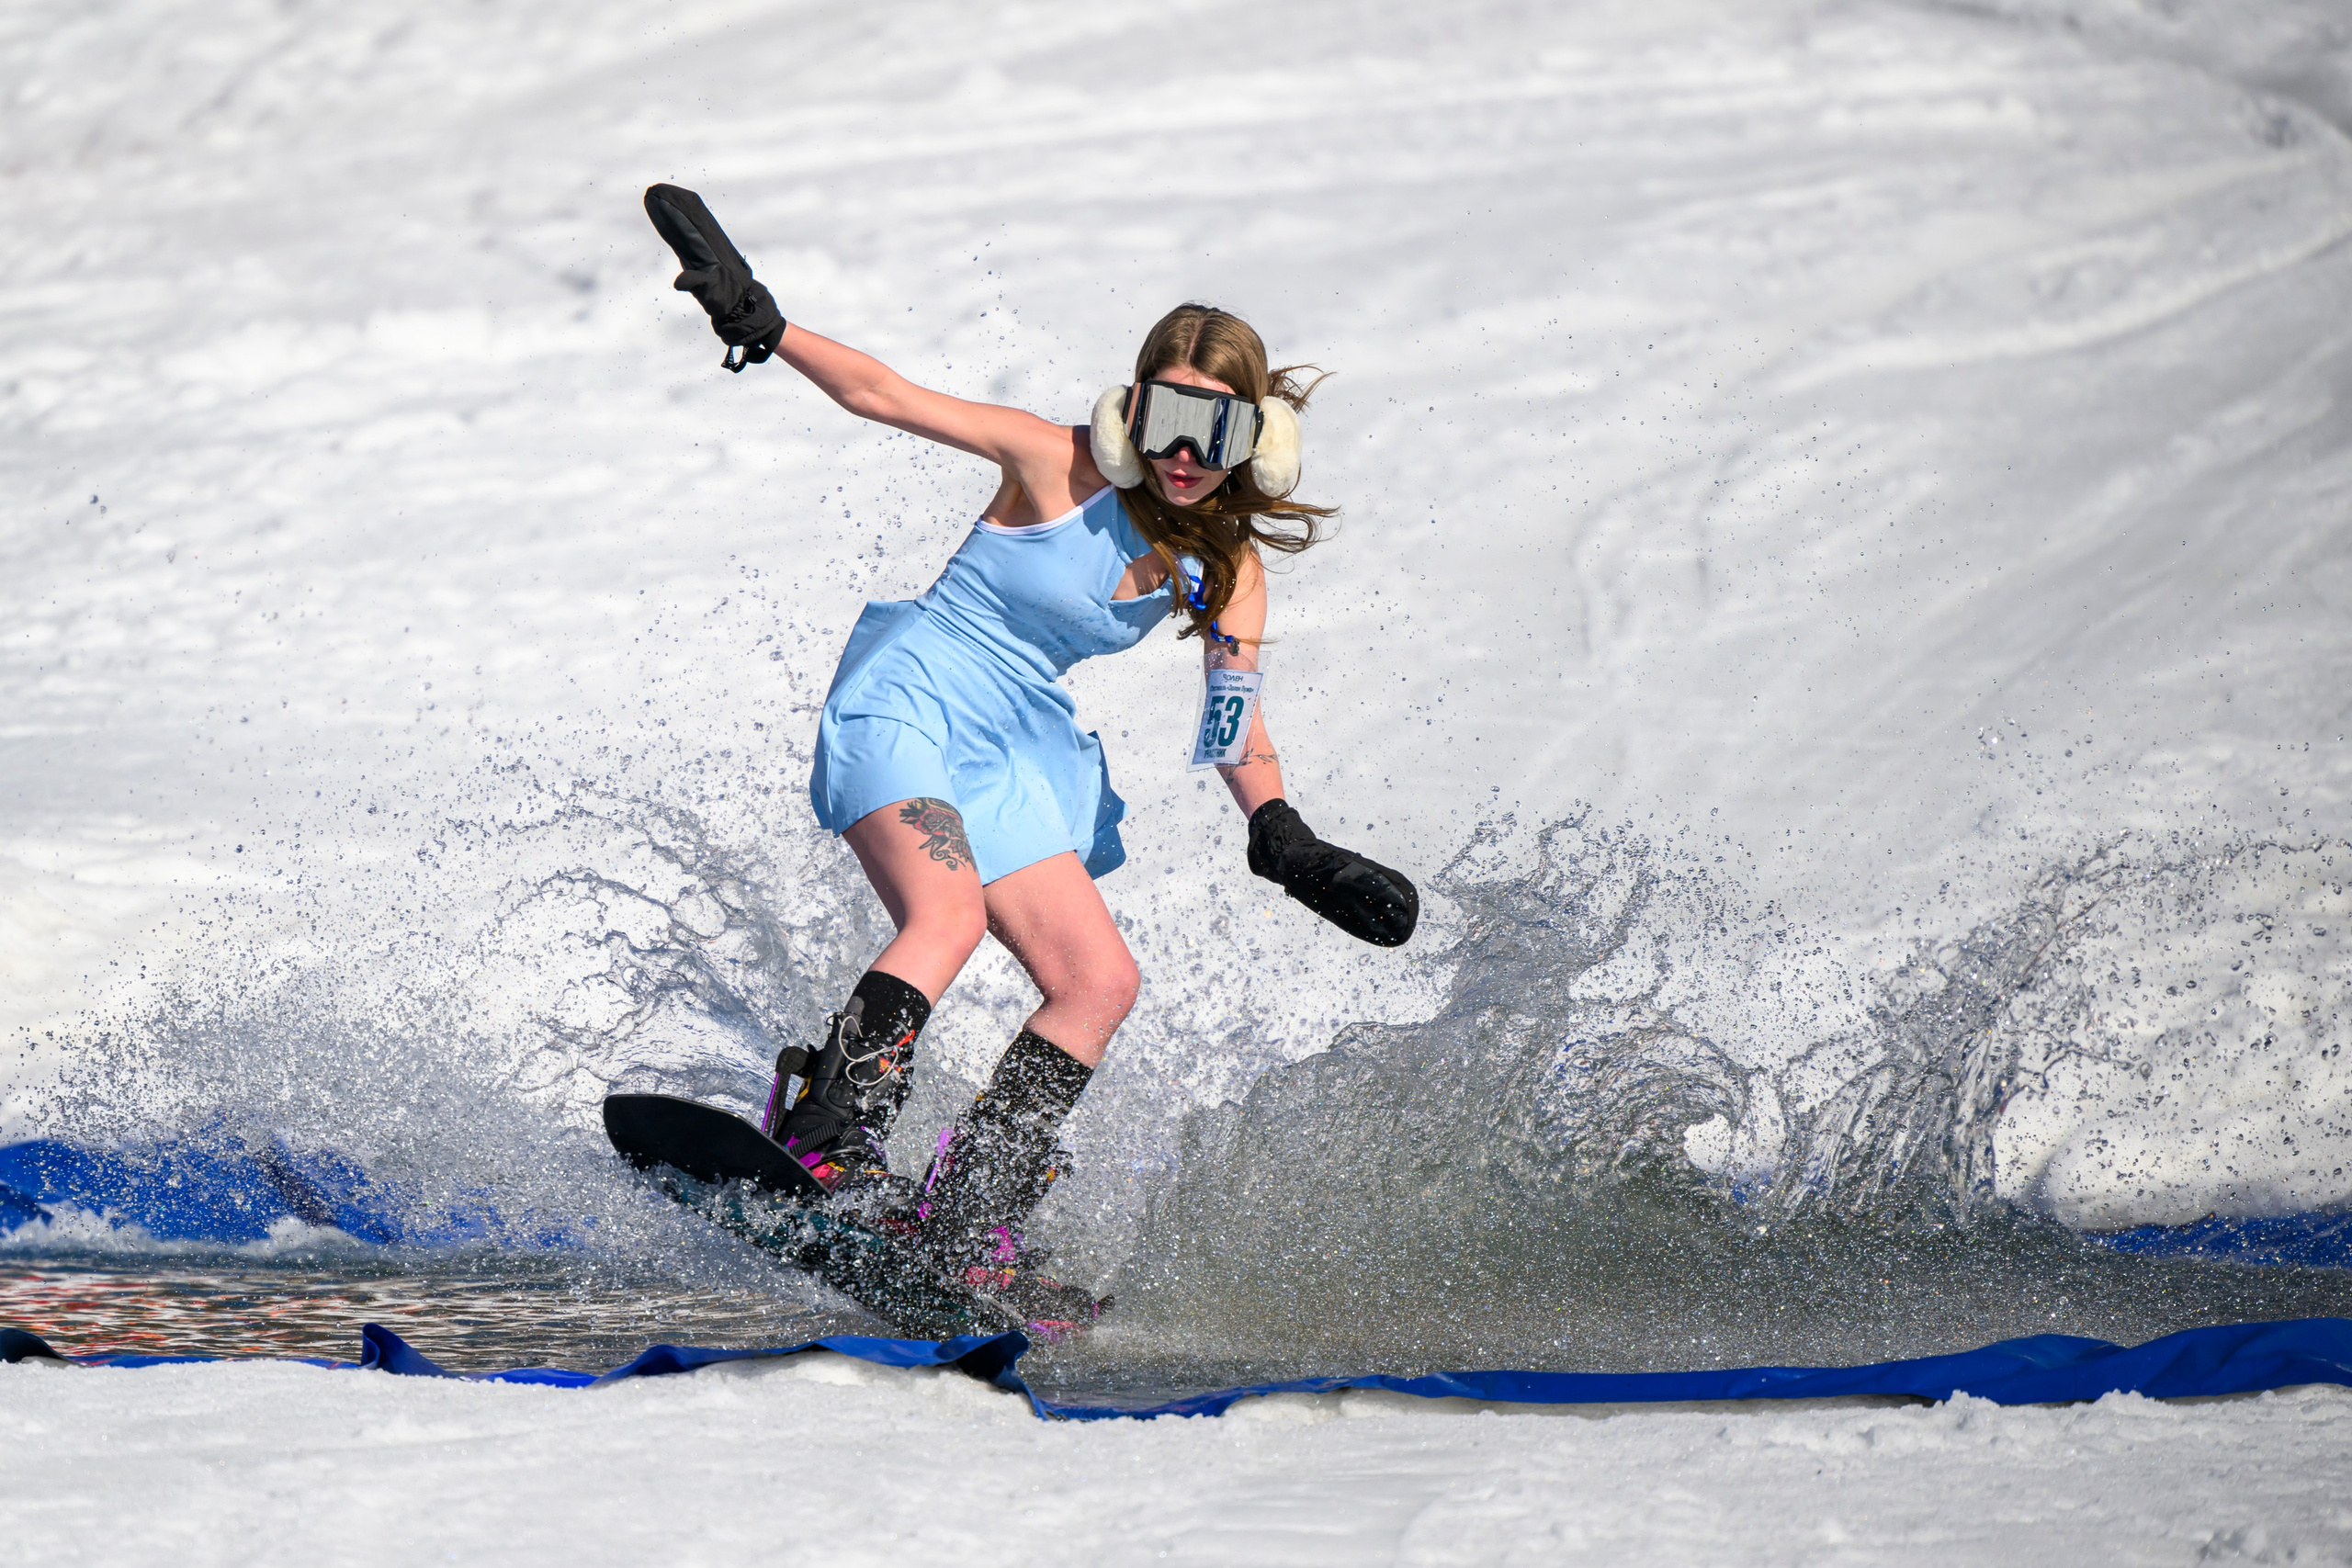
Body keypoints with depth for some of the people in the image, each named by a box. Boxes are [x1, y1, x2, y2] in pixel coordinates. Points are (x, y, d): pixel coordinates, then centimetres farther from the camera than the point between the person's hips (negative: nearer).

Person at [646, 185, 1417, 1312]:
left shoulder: (1227, 570, 2)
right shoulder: (1063, 468, -13)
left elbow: (1238, 726, -2)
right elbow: (879, 394, -13)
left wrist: (1284, 841, -20)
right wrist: (757, 321, -23)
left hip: (1019, 749, 7)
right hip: (908, 700, -7)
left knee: (1100, 982, -2)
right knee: (950, 913, -33)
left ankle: (963, 1227, 0)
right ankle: (819, 1148, -37)